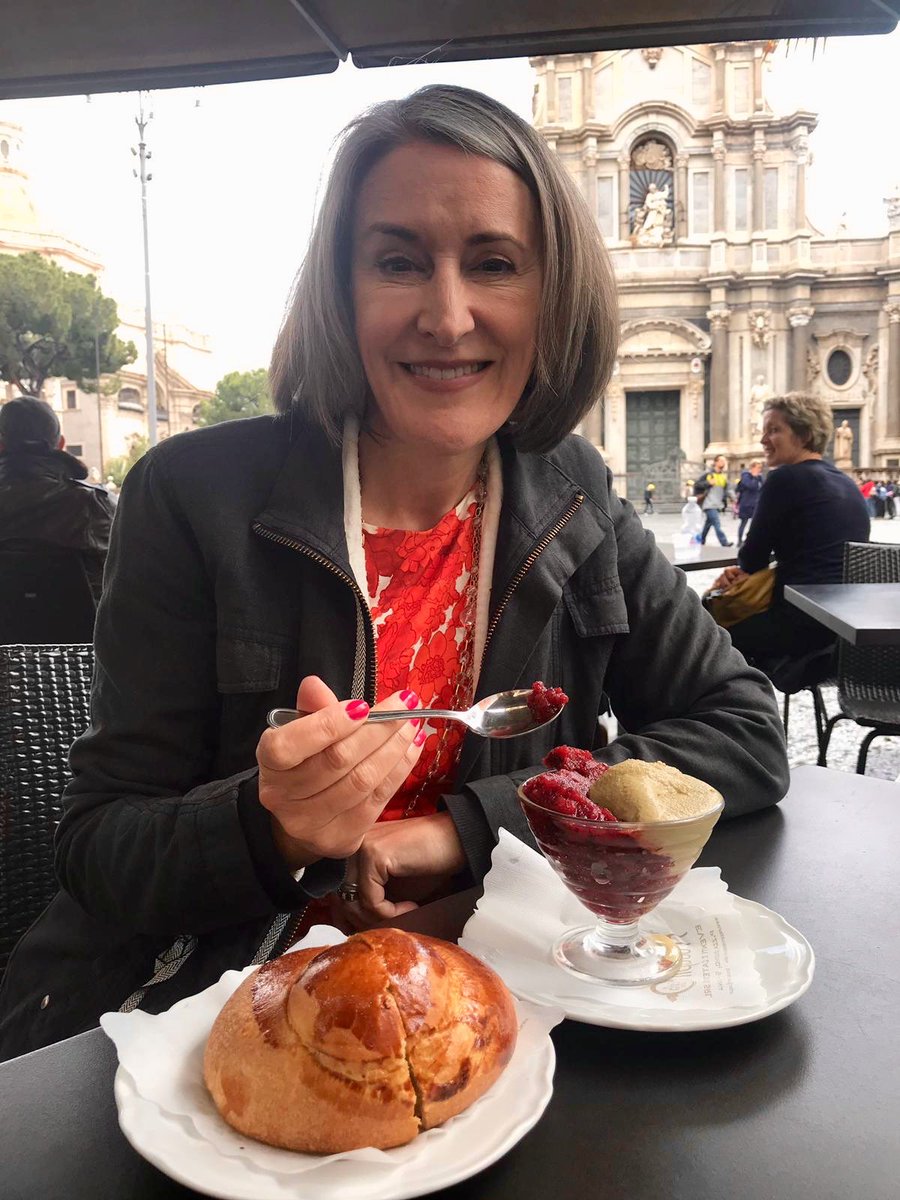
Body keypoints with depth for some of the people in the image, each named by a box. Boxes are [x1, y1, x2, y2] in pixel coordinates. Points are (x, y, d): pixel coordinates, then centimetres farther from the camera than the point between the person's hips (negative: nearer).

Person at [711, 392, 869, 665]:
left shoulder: (786, 478, -12)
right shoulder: (847, 483, 15)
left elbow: (753, 558, -7)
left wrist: (744, 568, 17)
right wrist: (744, 570, 7)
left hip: (807, 620, -9)